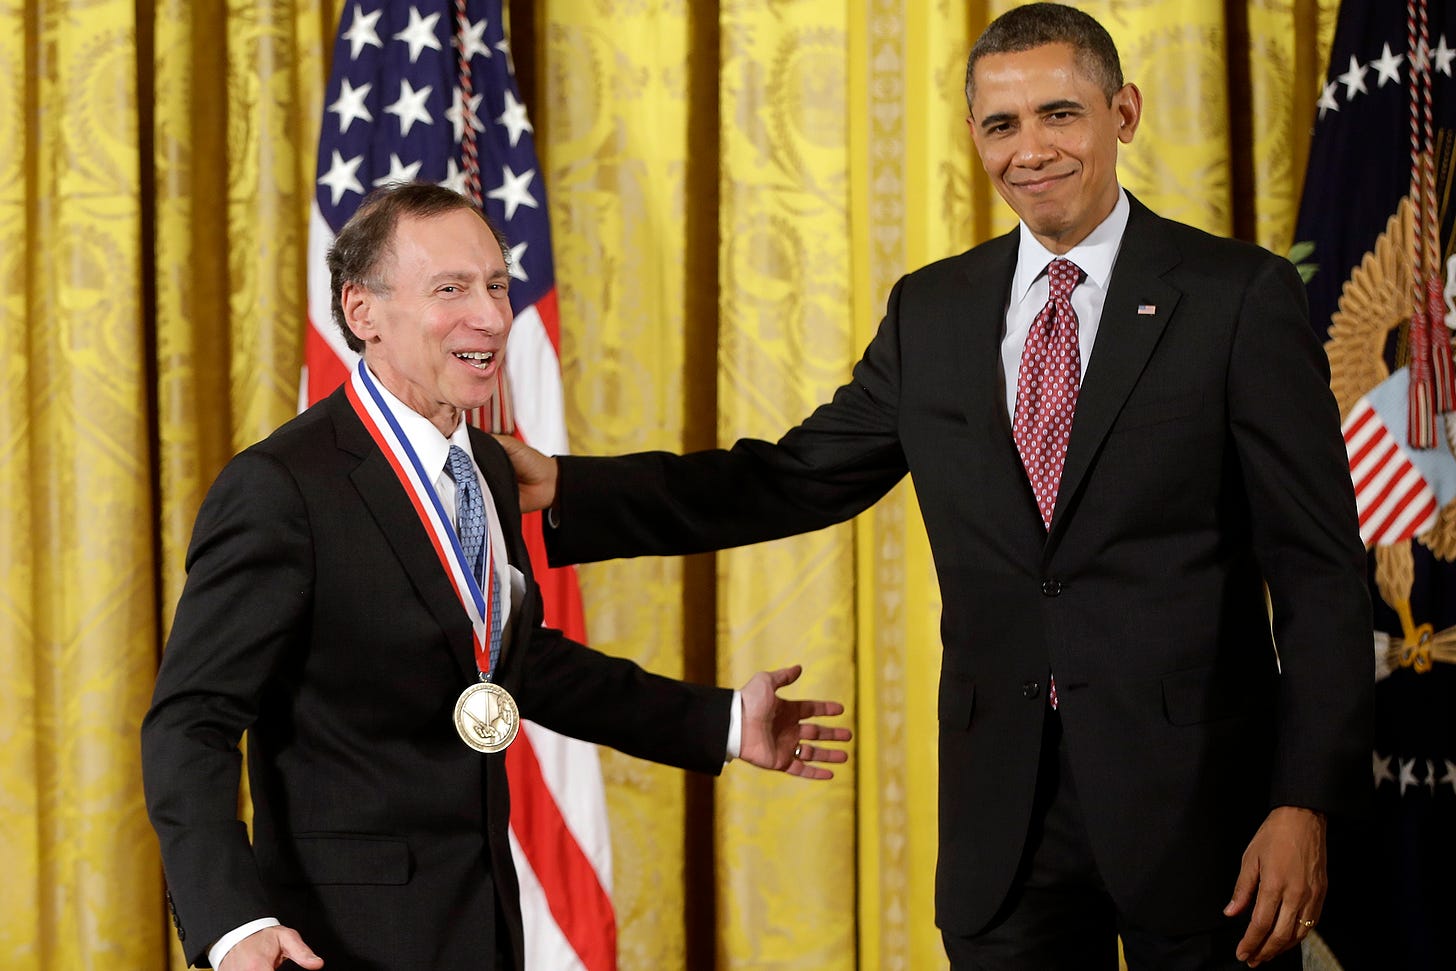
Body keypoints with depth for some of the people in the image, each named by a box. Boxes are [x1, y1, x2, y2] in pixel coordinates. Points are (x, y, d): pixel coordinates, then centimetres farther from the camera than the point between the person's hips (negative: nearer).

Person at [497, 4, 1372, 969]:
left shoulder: (1240, 296, -5)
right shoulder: (933, 311, 10)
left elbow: (1320, 569, -6)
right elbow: (798, 479, 13)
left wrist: (1306, 801, -14)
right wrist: (565, 487, 3)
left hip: (1193, 788, -4)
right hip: (1005, 807, 4)